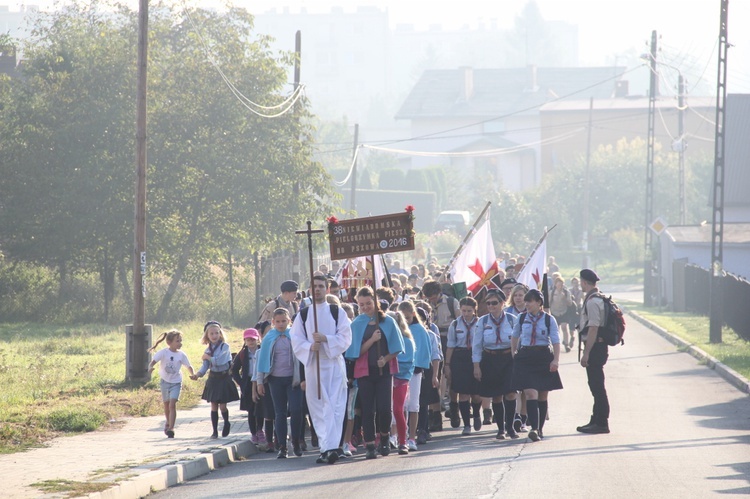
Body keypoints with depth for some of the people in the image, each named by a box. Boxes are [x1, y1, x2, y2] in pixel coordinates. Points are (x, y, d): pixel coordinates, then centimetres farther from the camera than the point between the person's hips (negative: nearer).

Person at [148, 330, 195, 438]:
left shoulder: (181, 355, -9)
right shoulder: (163, 352, -13)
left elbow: (188, 366, -4)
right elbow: (153, 361, -18)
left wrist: (193, 375, -23)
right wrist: (150, 367, -41)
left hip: (176, 382, -1)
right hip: (165, 381, 1)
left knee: (172, 404, -16)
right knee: (166, 405, 17)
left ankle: (171, 428, -17)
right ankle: (168, 423, 43)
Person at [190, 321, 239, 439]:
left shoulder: (225, 347, -10)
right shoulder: (208, 349, 6)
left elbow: (219, 361, -23)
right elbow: (205, 366, 1)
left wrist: (208, 357, -10)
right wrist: (198, 374, -17)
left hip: (224, 378, -4)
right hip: (213, 379, 4)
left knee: (222, 406, -3)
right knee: (214, 406, 3)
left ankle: (226, 423, 25)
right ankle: (215, 431, 9)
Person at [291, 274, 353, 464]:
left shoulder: (337, 312, 6)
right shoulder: (303, 315, 10)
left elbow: (345, 338, -2)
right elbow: (296, 341, 4)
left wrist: (326, 339, -18)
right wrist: (310, 347, -16)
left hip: (335, 364, -2)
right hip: (313, 365, 2)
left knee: (334, 406, -11)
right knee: (318, 407, 1)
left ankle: (331, 447, -19)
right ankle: (326, 447, 7)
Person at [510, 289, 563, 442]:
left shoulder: (549, 319, -2)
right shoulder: (521, 318, 5)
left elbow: (556, 341, -6)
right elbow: (515, 338, 19)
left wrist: (556, 360, -16)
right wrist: (514, 355, 16)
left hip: (544, 358, 0)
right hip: (525, 358, 0)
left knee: (543, 395, 7)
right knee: (530, 393, -13)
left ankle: (540, 428, 18)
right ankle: (534, 428, -21)